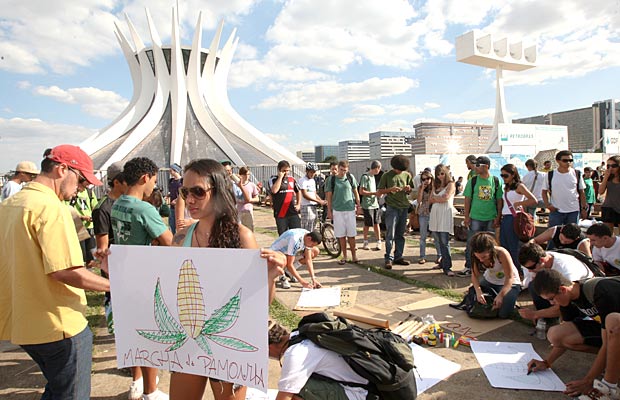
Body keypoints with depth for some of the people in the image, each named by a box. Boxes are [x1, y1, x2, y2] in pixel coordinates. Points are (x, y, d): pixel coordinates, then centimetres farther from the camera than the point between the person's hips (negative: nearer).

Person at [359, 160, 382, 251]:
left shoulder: (373, 177, 15)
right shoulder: (365, 177, -12)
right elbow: (361, 192, -16)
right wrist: (374, 193, -18)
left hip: (375, 204, 7)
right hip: (367, 205, -7)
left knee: (376, 223, 8)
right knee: (367, 224, 2)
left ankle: (378, 242, 13)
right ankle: (365, 243, 14)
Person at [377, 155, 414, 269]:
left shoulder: (407, 175, 11)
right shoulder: (387, 175, 0)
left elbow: (410, 191, 19)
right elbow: (379, 192, 0)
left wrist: (408, 189, -5)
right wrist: (390, 189, -17)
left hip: (404, 207, 4)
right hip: (392, 207, -4)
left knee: (400, 234, 9)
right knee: (390, 234, -7)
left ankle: (398, 257, 17)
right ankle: (388, 259, -2)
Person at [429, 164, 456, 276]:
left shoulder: (450, 184, 2)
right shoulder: (435, 185, 19)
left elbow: (445, 198, -11)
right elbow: (430, 200, 13)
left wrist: (434, 197, 4)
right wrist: (439, 199, -4)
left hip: (445, 214, -6)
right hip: (435, 213, 6)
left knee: (444, 242, -10)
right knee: (438, 241, 5)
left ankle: (447, 267, -8)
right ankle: (442, 262, 15)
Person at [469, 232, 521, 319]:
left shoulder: (502, 254, -36)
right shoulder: (477, 256, -23)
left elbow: (510, 278, -28)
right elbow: (475, 275, -17)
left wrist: (500, 295, -40)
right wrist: (478, 291, -35)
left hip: (510, 283, -4)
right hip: (489, 281, 4)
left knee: (503, 313, -19)